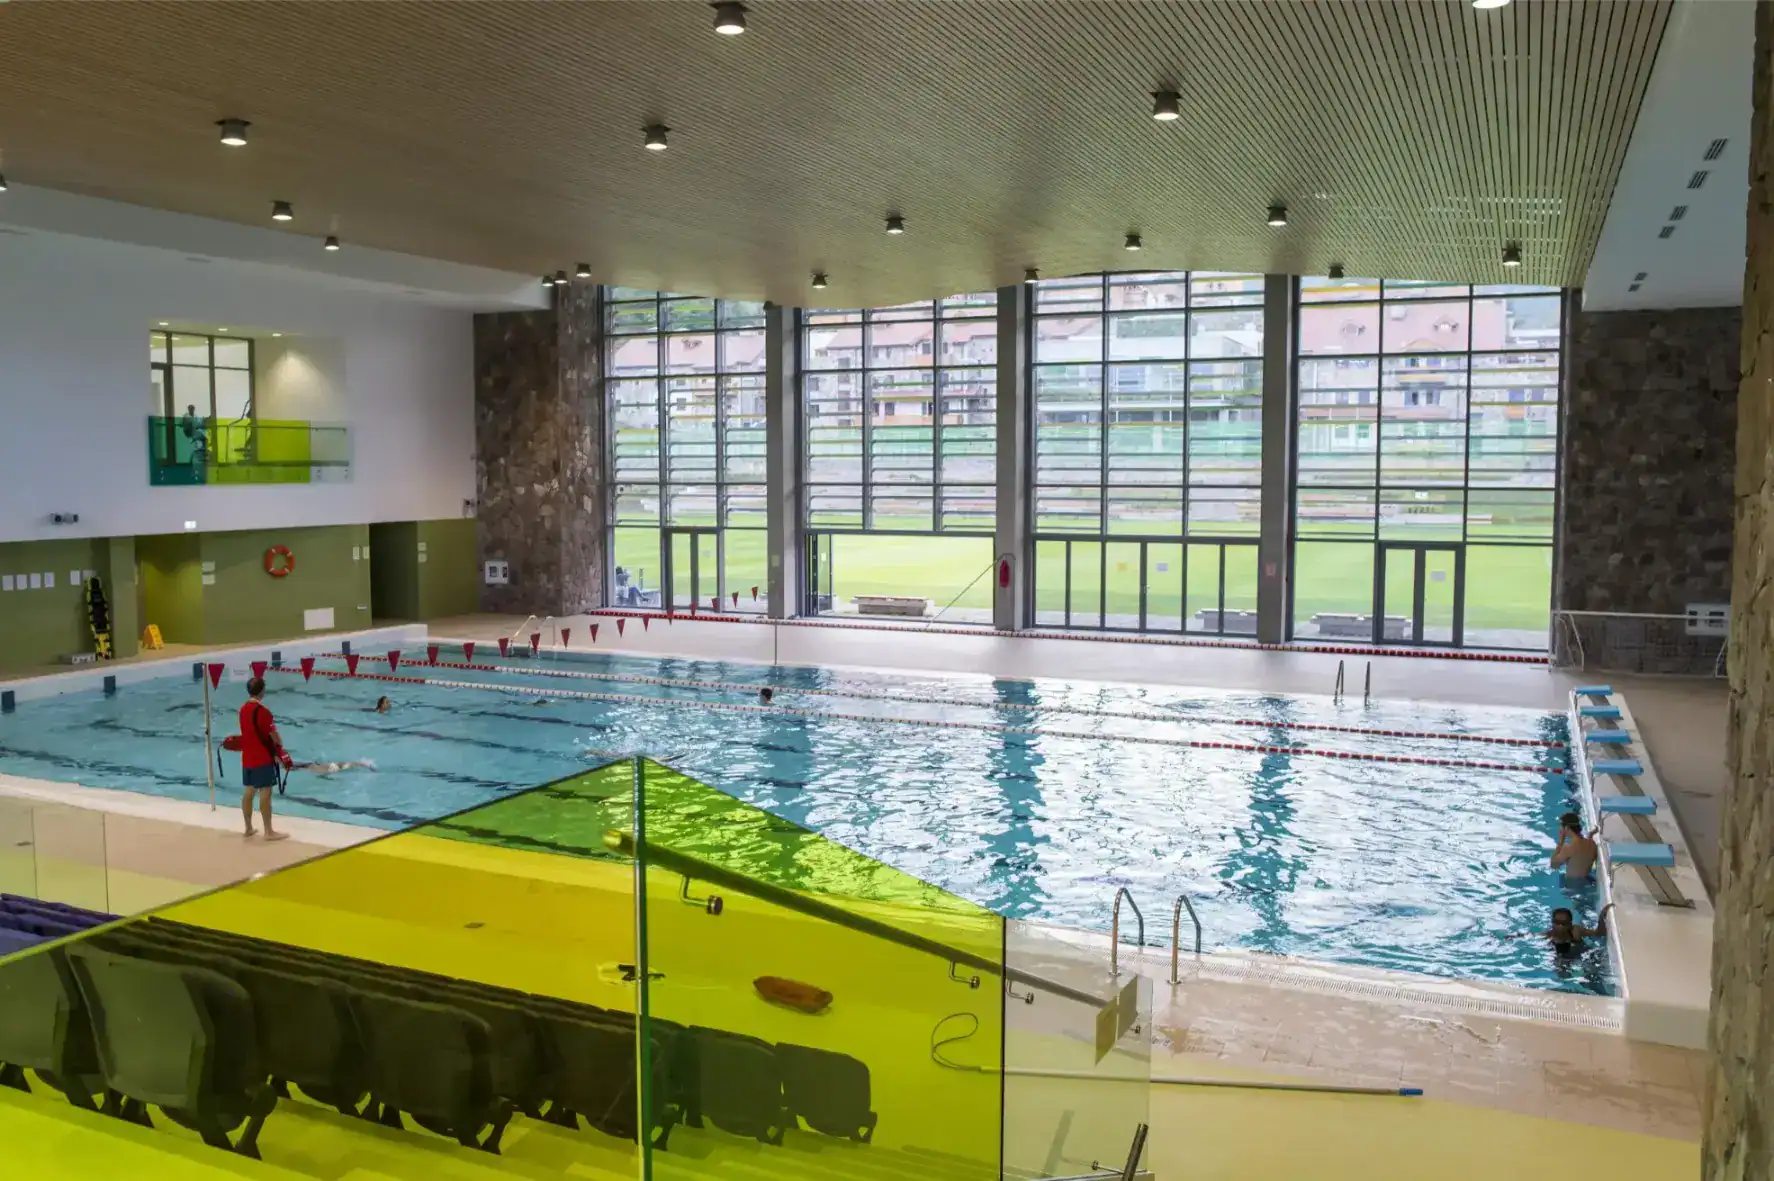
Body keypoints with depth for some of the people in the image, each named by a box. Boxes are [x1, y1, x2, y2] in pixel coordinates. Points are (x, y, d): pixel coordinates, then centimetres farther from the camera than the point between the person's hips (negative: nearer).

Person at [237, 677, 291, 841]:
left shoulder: (243, 709, 8)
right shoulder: (262, 711, -18)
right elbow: (274, 735, -15)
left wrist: (274, 743, 15)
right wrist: (280, 747, 6)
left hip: (247, 757, 8)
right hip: (263, 758, -8)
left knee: (249, 792, 15)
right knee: (265, 793, -5)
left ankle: (248, 828, 24)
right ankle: (269, 832, -3)